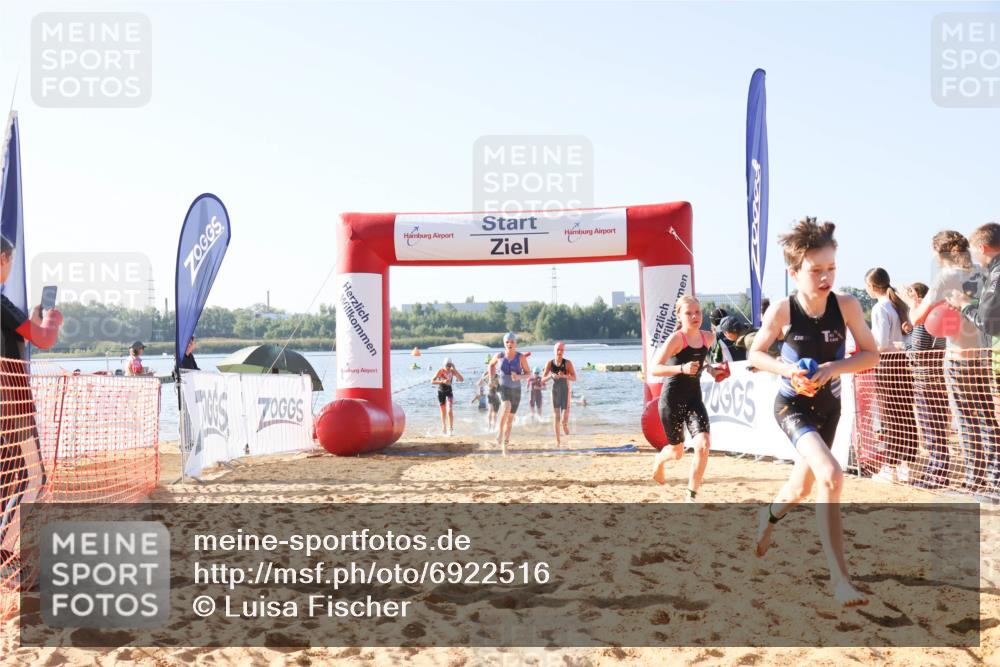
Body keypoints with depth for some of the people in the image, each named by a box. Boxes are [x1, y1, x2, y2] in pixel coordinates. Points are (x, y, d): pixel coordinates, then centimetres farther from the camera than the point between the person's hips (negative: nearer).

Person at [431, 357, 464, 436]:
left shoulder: (452, 371, -11)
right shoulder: (440, 371, -18)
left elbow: (462, 379, -19)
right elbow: (432, 381, -23)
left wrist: (455, 369, -25)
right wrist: (443, 381, -36)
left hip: (449, 391, 1)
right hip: (441, 392, -1)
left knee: (450, 410, -15)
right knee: (443, 412, 9)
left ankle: (451, 429, -14)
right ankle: (444, 428, 30)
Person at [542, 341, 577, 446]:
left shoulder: (567, 363, -11)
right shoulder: (550, 363, -5)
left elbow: (574, 378, -14)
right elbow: (543, 379, -4)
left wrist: (564, 375, -31)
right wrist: (551, 376, -23)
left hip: (565, 391, -2)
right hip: (555, 392, 2)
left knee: (564, 419, -8)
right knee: (556, 417, 3)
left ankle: (565, 424, 29)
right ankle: (558, 440, 14)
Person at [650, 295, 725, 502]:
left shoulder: (707, 338, 3)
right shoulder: (676, 338, -16)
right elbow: (654, 368, -23)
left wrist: (709, 368, 5)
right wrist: (682, 369, -36)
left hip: (694, 397, 4)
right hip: (672, 399, -4)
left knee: (703, 444, -17)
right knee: (677, 451, 11)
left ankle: (691, 496, -3)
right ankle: (660, 459, 50)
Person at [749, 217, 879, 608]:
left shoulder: (846, 305, -14)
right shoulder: (782, 311, -18)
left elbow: (871, 355, -6)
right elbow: (755, 354, -4)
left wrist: (834, 367, -23)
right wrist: (788, 369, -22)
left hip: (828, 407, 4)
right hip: (792, 405, -4)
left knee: (800, 488, 19)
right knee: (831, 476, -26)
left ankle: (769, 517, 55)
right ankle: (839, 577, -19)